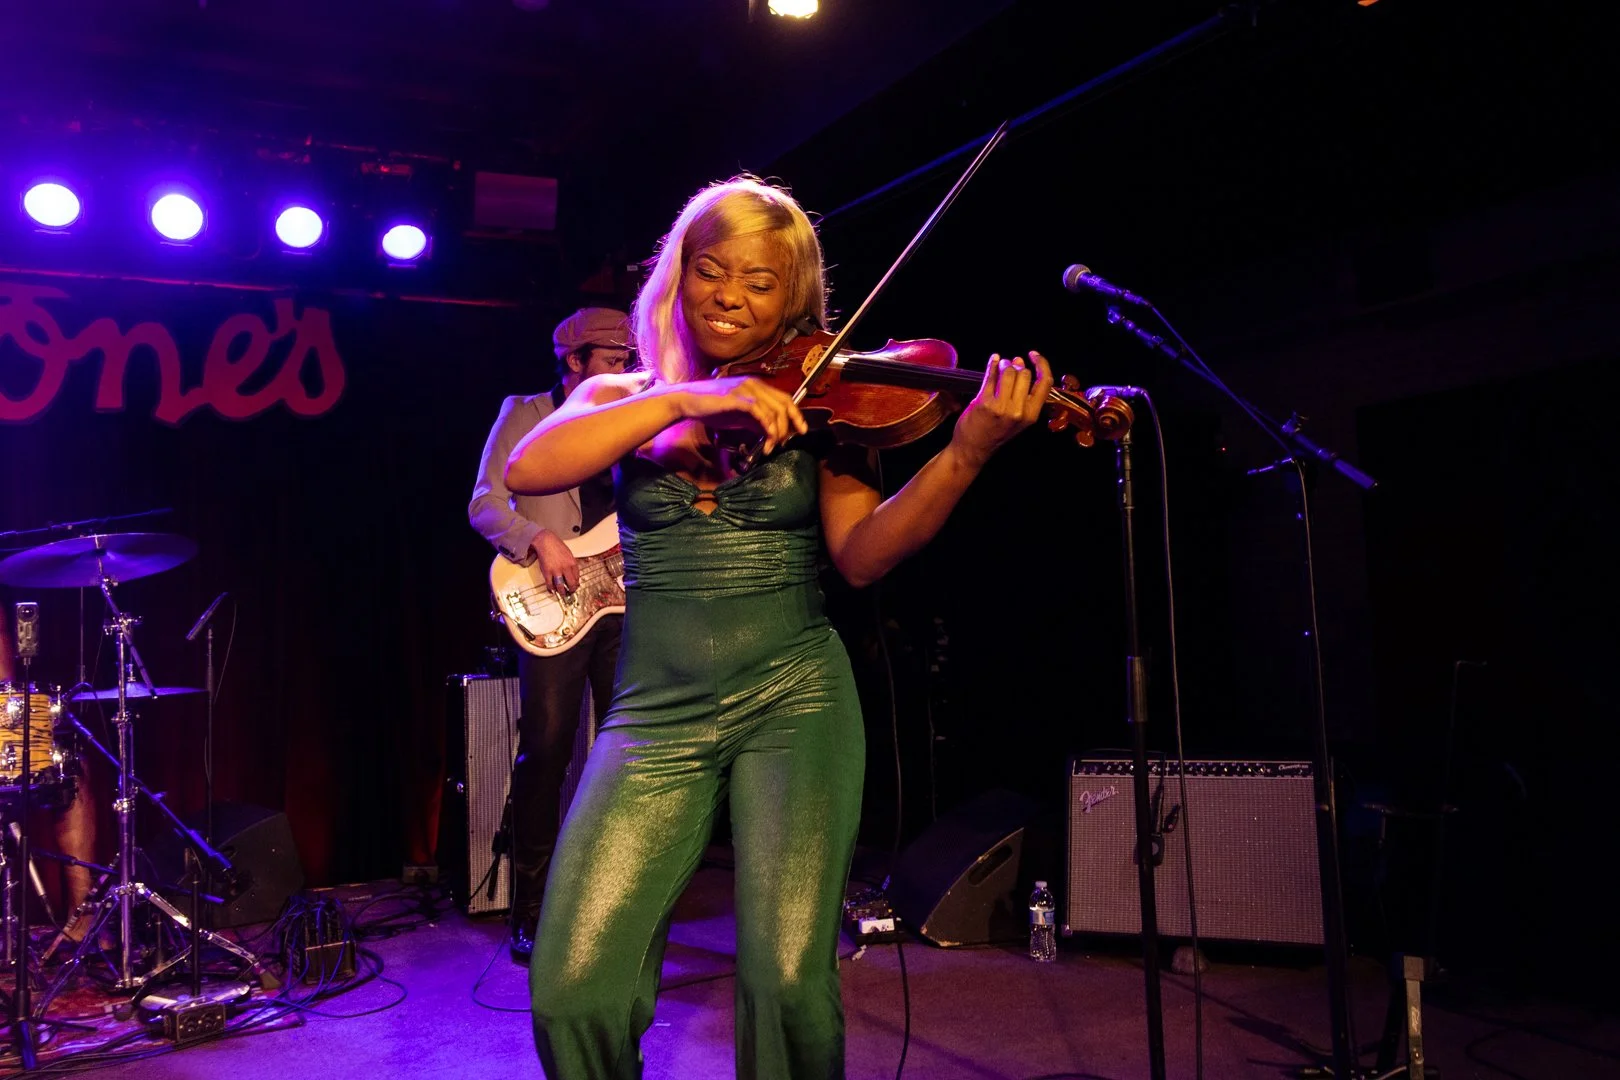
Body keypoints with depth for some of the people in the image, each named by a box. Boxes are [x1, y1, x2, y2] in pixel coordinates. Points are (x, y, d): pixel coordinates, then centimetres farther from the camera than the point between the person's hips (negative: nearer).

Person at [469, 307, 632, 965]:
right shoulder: (524, 414, 6)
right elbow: (484, 503, -3)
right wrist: (540, 540, -18)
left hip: (624, 599, 5)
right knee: (546, 751, -8)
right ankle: (531, 917, 2)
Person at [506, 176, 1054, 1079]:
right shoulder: (622, 398, 11)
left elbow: (861, 556, -6)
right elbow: (526, 471, -8)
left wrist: (964, 455, -22)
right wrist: (684, 401, -18)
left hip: (794, 695, -1)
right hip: (657, 708, 1)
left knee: (790, 981, -16)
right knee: (573, 988, -12)